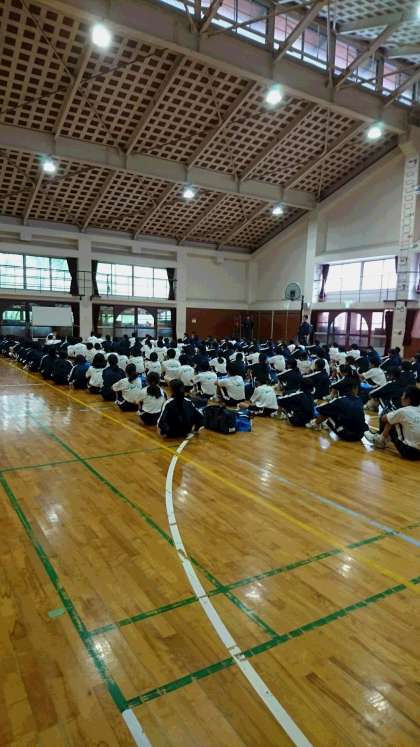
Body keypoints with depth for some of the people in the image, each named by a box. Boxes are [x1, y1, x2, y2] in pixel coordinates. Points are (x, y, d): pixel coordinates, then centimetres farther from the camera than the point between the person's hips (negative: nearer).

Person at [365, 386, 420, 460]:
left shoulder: (403, 411, -12)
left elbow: (383, 418, 6)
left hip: (409, 451, -6)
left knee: (391, 422, 7)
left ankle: (381, 440, 28)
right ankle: (381, 439, 30)